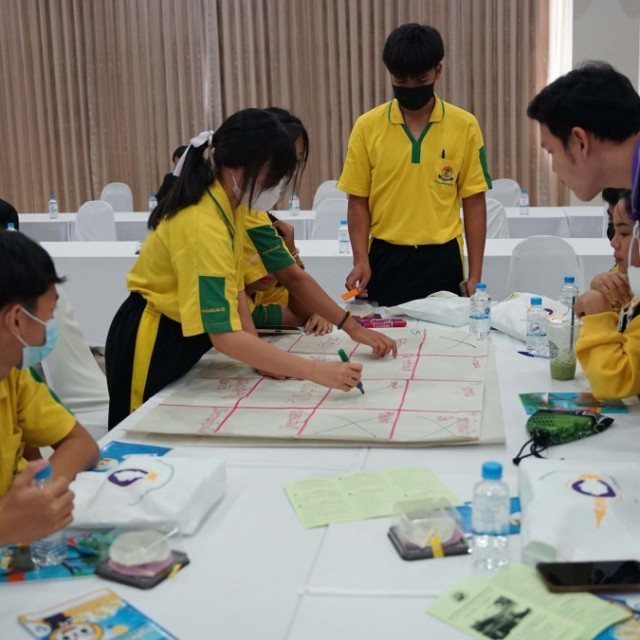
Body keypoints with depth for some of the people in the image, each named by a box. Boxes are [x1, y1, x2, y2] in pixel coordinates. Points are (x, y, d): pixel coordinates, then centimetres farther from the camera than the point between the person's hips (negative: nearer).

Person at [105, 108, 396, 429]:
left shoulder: (228, 204, -4)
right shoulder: (202, 225, -32)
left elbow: (233, 286, 2)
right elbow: (224, 336, -36)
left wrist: (262, 356, -10)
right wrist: (316, 372, -38)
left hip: (179, 338, 9)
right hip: (151, 346, -9)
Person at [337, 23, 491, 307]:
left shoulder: (464, 126, -2)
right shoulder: (367, 126, -2)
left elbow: (474, 202, 0)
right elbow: (358, 201, 2)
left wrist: (475, 275, -2)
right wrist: (361, 260, -10)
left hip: (442, 259, 0)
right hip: (385, 258, 0)